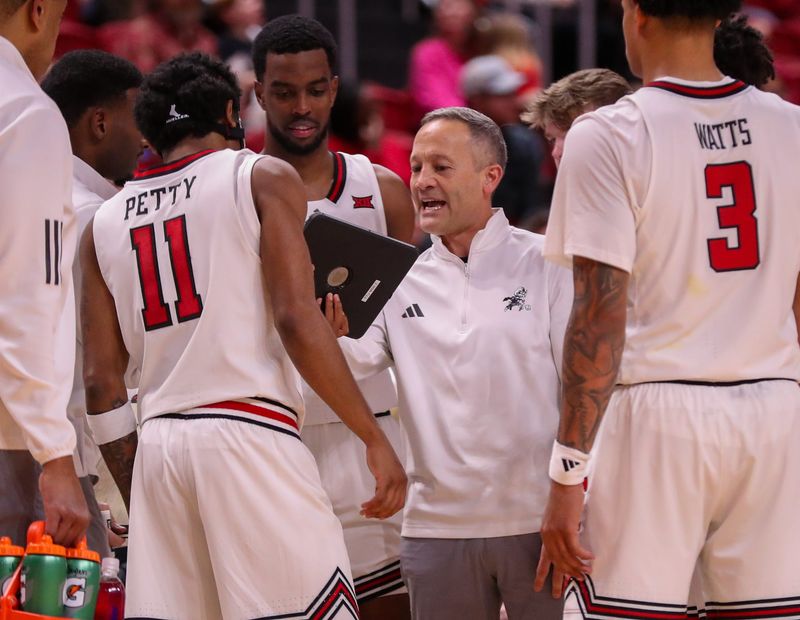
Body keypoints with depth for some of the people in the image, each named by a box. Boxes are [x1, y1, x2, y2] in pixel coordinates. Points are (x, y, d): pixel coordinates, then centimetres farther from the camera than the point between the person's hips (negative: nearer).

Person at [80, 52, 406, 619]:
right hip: (250, 433, -5)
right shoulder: (263, 178, 4)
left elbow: (102, 381, 14)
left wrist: (135, 490, 21)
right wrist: (374, 438, -5)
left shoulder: (106, 222, 18)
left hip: (159, 443, 5)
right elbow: (296, 320, -8)